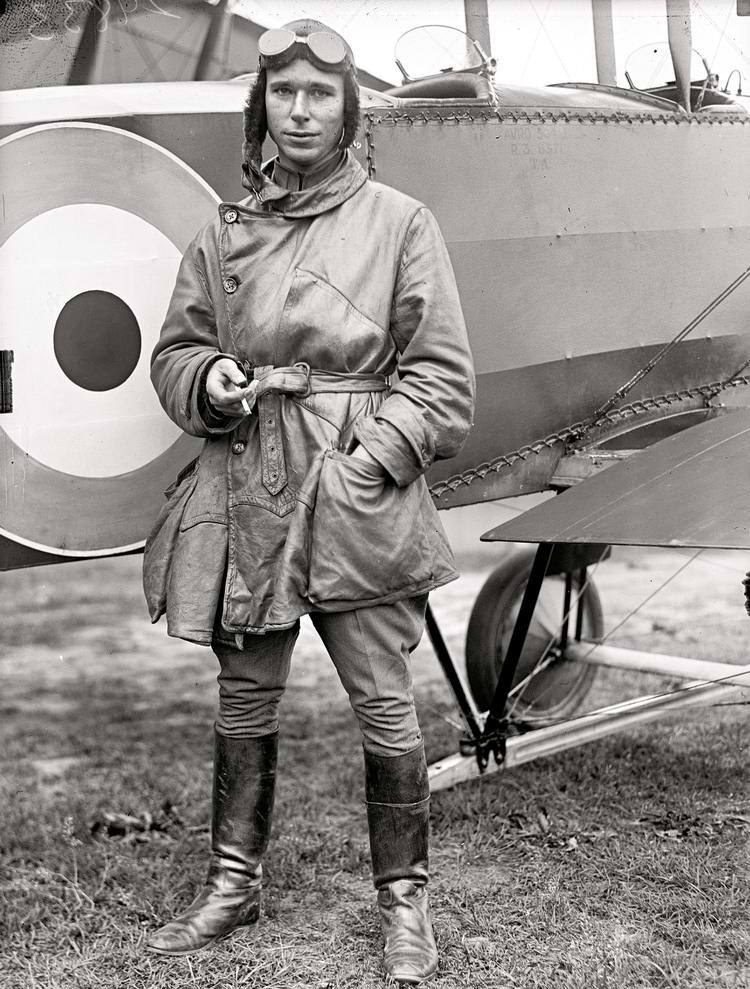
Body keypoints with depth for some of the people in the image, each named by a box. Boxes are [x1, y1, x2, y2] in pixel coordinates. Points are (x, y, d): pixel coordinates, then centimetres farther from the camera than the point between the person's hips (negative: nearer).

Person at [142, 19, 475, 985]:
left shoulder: (397, 222, 0)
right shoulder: (225, 232, 9)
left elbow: (440, 370, -1)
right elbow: (173, 350, 17)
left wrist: (376, 456, -12)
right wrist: (208, 380, -5)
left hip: (356, 492, -3)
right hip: (246, 489, 3)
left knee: (384, 702, 0)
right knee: (244, 694, 12)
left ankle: (404, 898, 15)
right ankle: (233, 883, 27)